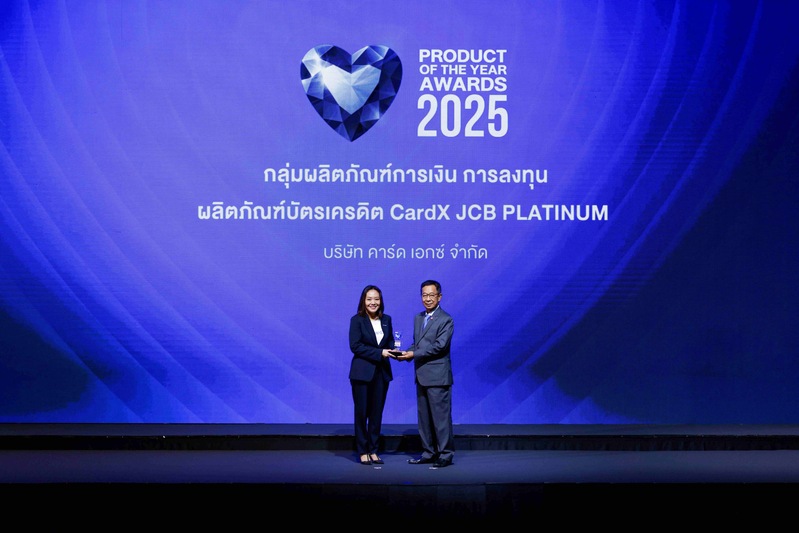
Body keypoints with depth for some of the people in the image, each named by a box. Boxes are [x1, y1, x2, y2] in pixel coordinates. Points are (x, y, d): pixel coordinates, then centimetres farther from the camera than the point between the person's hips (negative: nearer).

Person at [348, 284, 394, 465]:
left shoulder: (386, 320, 8)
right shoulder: (357, 320, -6)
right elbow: (355, 346, -12)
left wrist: (393, 350, -7)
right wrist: (379, 353, -17)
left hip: (382, 372, 4)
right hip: (362, 372, -4)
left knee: (377, 413, 7)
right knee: (362, 412, 2)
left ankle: (373, 450, 16)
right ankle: (362, 452, 11)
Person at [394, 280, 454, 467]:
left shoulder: (446, 320, -9)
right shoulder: (418, 318, 16)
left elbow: (439, 346, -17)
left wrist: (413, 354, -18)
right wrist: (406, 353, -1)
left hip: (437, 377, -8)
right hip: (422, 376, 8)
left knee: (441, 416, -4)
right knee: (424, 418, 13)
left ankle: (446, 454, 4)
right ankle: (429, 453, 22)